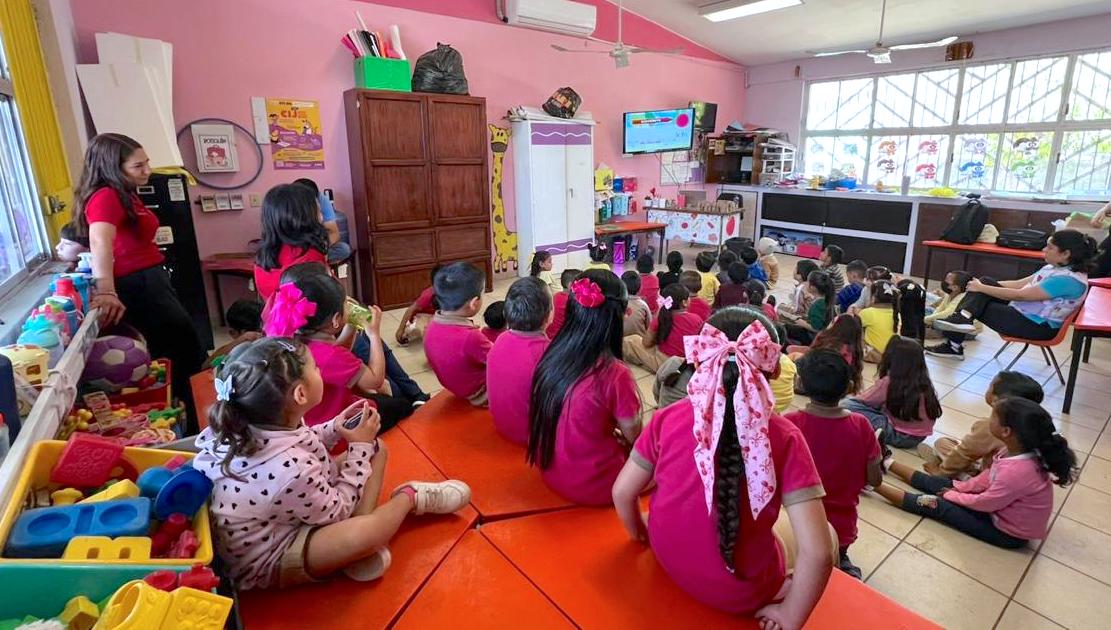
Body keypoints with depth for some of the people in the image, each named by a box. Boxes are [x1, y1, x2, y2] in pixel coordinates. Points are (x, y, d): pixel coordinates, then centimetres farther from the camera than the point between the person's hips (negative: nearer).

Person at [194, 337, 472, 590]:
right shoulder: (289, 470, -39)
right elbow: (338, 512, -20)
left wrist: (335, 428, -6)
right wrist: (360, 446, -16)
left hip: (287, 516, 9)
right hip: (266, 563, -9)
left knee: (376, 449, 2)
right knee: (364, 534, -38)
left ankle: (361, 550, -4)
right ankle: (410, 497, -5)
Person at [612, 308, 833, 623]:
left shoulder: (667, 418, -18)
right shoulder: (784, 438, -24)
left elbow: (622, 493, -8)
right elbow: (817, 553, -25)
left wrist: (642, 533, 13)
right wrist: (790, 618, -8)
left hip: (667, 561, 3)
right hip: (740, 594, -3)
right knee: (826, 535, 25)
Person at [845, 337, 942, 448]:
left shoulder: (888, 382, -17)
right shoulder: (924, 382, 0)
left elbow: (864, 400, -4)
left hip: (900, 435, -7)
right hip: (920, 435, 8)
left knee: (848, 405, -15)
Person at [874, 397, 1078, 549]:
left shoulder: (1016, 472, -38)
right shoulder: (1017, 450, -12)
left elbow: (984, 503, -22)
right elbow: (989, 477, 4)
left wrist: (952, 495, -7)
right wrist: (958, 488, 5)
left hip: (1009, 532, -7)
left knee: (935, 505, -7)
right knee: (939, 483, 10)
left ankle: (875, 483, 3)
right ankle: (887, 463, 26)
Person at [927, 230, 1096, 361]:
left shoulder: (1069, 279, -22)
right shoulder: (1054, 268, 5)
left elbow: (1019, 295, -24)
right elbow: (1019, 284, 8)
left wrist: (981, 289, -18)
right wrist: (983, 285, -2)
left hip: (1037, 327, -8)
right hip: (1023, 312, 8)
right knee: (985, 281, -9)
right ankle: (963, 318, -21)